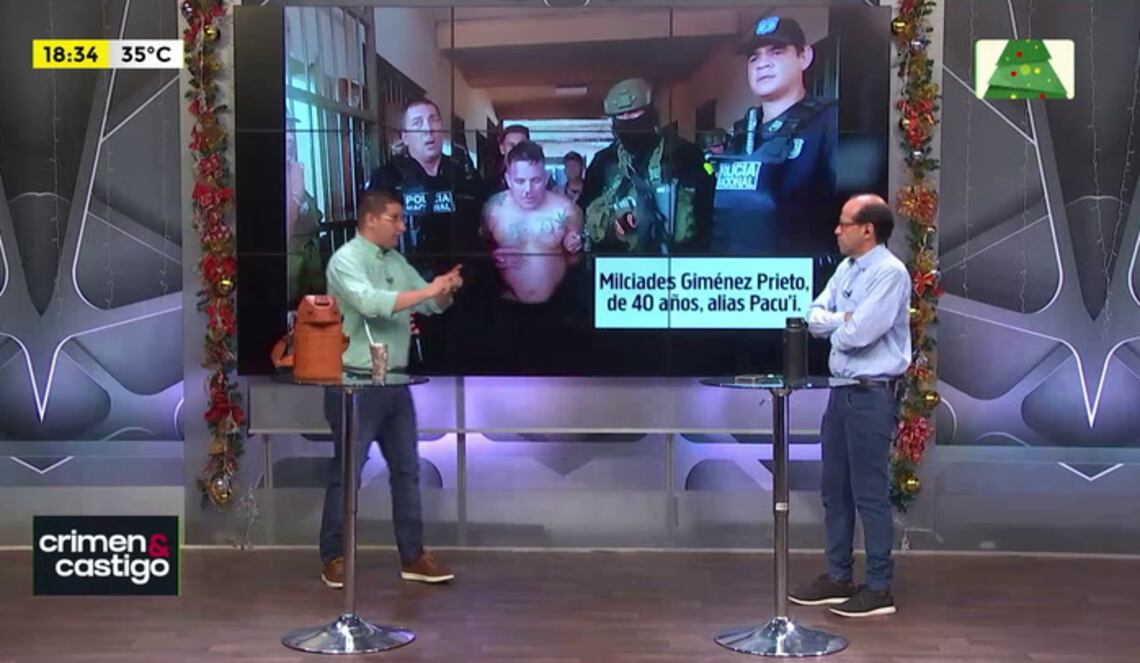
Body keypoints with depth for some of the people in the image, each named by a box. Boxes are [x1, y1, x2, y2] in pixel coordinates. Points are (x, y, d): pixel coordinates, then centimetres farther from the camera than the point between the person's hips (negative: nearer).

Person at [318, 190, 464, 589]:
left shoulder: (397, 262, 12)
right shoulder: (346, 259, -11)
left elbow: (433, 305, 14)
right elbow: (371, 303, -28)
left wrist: (447, 289, -7)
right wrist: (427, 290, -24)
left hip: (395, 383, 8)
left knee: (407, 469, 10)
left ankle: (412, 557, 19)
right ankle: (334, 558, 14)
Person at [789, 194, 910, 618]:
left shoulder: (890, 273, -15)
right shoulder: (846, 269, 12)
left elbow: (857, 334, -22)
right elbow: (815, 317, 6)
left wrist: (837, 328, -2)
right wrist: (844, 320, -12)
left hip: (872, 395, -9)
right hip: (842, 390, 9)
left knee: (870, 494, -2)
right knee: (834, 488, 14)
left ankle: (879, 589, 9)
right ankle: (838, 578, 25)